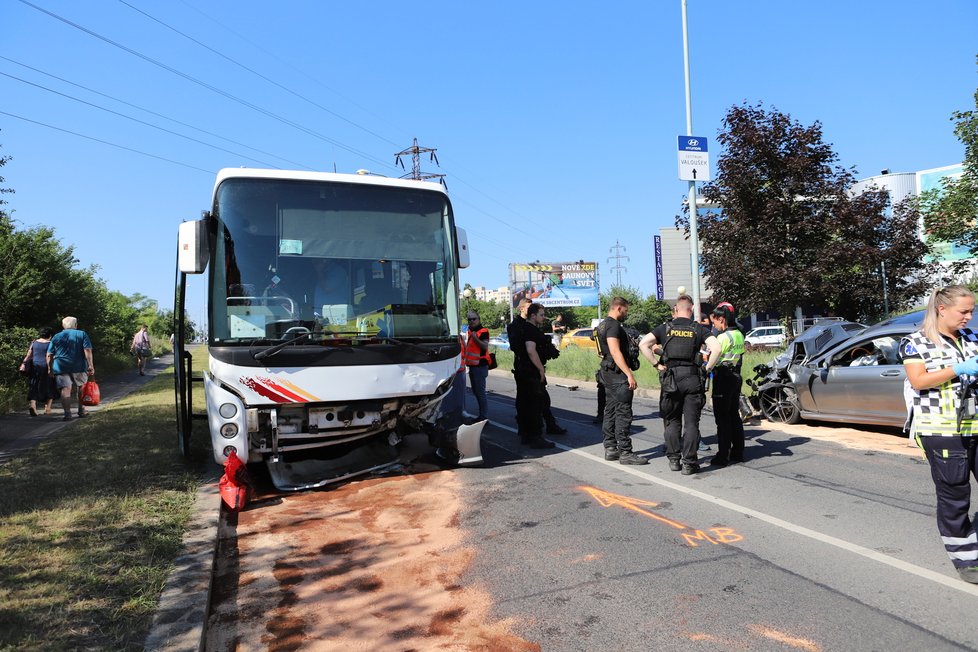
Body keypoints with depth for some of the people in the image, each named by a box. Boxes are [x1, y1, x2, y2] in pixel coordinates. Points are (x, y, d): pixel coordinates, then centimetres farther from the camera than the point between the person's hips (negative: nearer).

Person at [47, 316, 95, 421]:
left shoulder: (56, 337, 12)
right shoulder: (82, 334, 5)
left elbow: (49, 355, 9)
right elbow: (88, 350, -7)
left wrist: (50, 369, 16)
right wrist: (90, 365, -10)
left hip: (60, 367, 1)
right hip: (79, 367, -1)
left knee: (65, 389, -5)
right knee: (82, 387, 16)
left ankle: (67, 413, -15)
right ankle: (81, 410, 21)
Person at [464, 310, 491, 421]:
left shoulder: (483, 331, -12)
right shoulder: (470, 331, 16)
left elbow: (485, 346, -25)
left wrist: (476, 338, -34)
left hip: (480, 366, -10)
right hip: (472, 365, 10)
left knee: (480, 392, -9)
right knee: (476, 391, 16)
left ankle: (484, 417, -4)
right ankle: (482, 415, 26)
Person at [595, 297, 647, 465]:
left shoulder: (603, 325, 18)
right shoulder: (613, 325, -14)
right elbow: (615, 351, -23)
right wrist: (629, 375, -26)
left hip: (608, 373, 11)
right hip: (617, 374, -11)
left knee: (610, 411, 12)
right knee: (623, 413, -9)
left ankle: (610, 448, 17)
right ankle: (625, 452, -7)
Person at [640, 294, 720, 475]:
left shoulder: (665, 328, 4)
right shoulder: (699, 329, 2)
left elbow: (643, 344, -6)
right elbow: (716, 348, -12)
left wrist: (656, 363, -1)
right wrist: (708, 368, -1)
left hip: (670, 378, 1)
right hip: (693, 378, -1)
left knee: (672, 421, 13)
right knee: (691, 422, 4)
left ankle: (673, 459, 17)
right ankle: (689, 463, 5)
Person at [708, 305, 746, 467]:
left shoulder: (723, 337, -17)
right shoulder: (739, 335, 11)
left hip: (723, 379, -9)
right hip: (736, 377, 9)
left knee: (722, 418, -4)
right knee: (734, 416, 14)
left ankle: (723, 456, -2)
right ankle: (737, 453, 20)